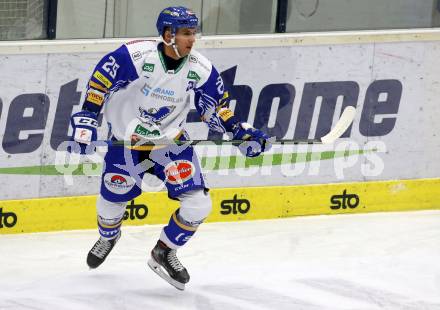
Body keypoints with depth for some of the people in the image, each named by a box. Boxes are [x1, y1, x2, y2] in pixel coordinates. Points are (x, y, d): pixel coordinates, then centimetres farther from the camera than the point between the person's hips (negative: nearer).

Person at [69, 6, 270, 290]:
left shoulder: (201, 69, -13)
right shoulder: (136, 56, -25)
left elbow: (217, 109, -1)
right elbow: (100, 82, -14)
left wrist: (242, 132, -13)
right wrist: (87, 119, -17)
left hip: (172, 142, 2)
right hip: (126, 141, -2)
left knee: (199, 205, -11)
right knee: (111, 204, 9)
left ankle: (164, 253, 14)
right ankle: (108, 237, 48)